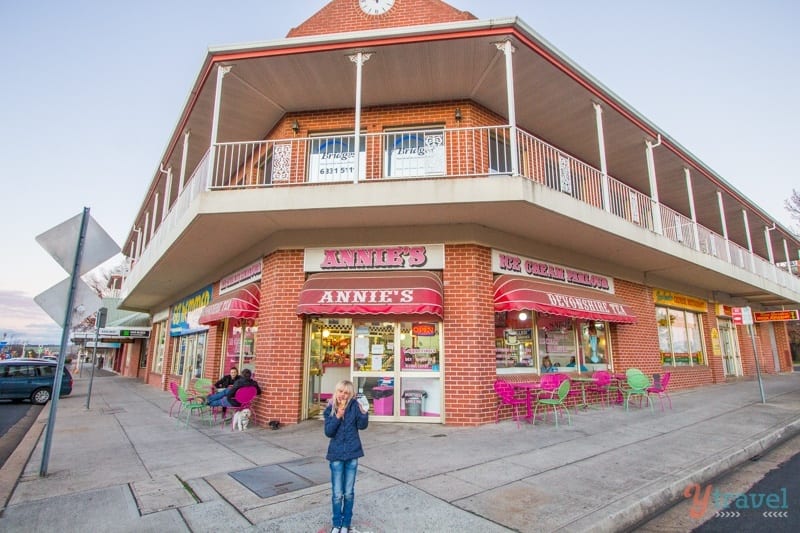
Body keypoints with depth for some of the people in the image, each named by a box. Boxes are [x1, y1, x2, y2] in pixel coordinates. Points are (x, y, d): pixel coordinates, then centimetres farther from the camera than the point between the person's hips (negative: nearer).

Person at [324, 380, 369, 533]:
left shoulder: (354, 406, -9)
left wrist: (364, 412, -29)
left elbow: (362, 426, -11)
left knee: (349, 493, 13)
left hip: (352, 453, 0)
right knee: (337, 493, 9)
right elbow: (328, 432, -11)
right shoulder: (330, 409, -6)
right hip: (336, 454, 0)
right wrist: (338, 416, -23)